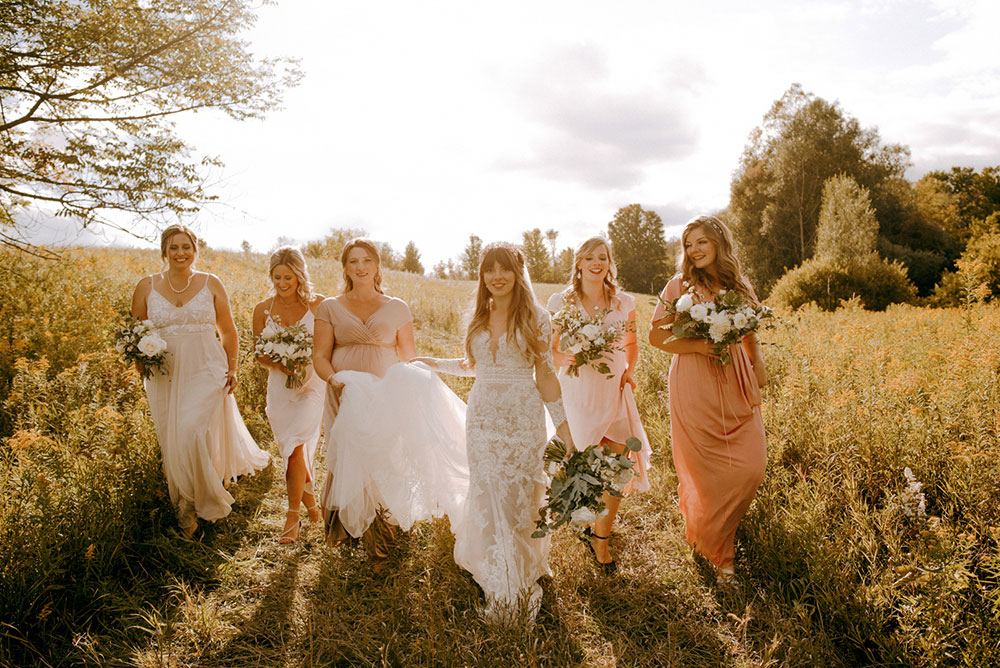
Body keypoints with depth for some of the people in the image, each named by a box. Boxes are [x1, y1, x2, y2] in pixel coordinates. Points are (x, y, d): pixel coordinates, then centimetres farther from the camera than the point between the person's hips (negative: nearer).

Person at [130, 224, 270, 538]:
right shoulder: (147, 287, 5)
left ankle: (190, 504, 8)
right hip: (165, 374, 2)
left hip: (206, 372, -2)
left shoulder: (211, 284, 3)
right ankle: (187, 500, 29)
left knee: (194, 436, -14)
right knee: (172, 441, 7)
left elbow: (228, 331, 10)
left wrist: (232, 368, 3)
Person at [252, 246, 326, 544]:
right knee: (293, 452, 11)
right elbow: (260, 355, 7)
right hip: (280, 387, 3)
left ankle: (293, 516, 2)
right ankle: (309, 500, 34)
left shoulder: (318, 305, -5)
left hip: (312, 384, -3)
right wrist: (280, 364, -13)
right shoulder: (263, 310, 2)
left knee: (296, 449, -13)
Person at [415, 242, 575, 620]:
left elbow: (545, 375, -1)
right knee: (487, 498, 6)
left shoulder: (535, 318, -2)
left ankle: (522, 583, 23)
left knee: (520, 498, 3)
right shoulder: (478, 318, 8)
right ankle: (498, 588, 25)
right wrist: (433, 363, 21)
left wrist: (563, 426, -3)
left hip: (523, 418, -3)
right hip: (483, 417, 3)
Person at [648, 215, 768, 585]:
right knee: (708, 471, 2)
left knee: (751, 465, -1)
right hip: (694, 386, -4)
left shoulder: (740, 287, 10)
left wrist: (758, 367, 11)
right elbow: (657, 336, -3)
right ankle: (718, 553, 25)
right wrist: (698, 345, -16)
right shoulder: (681, 286, -1)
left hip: (735, 383, 4)